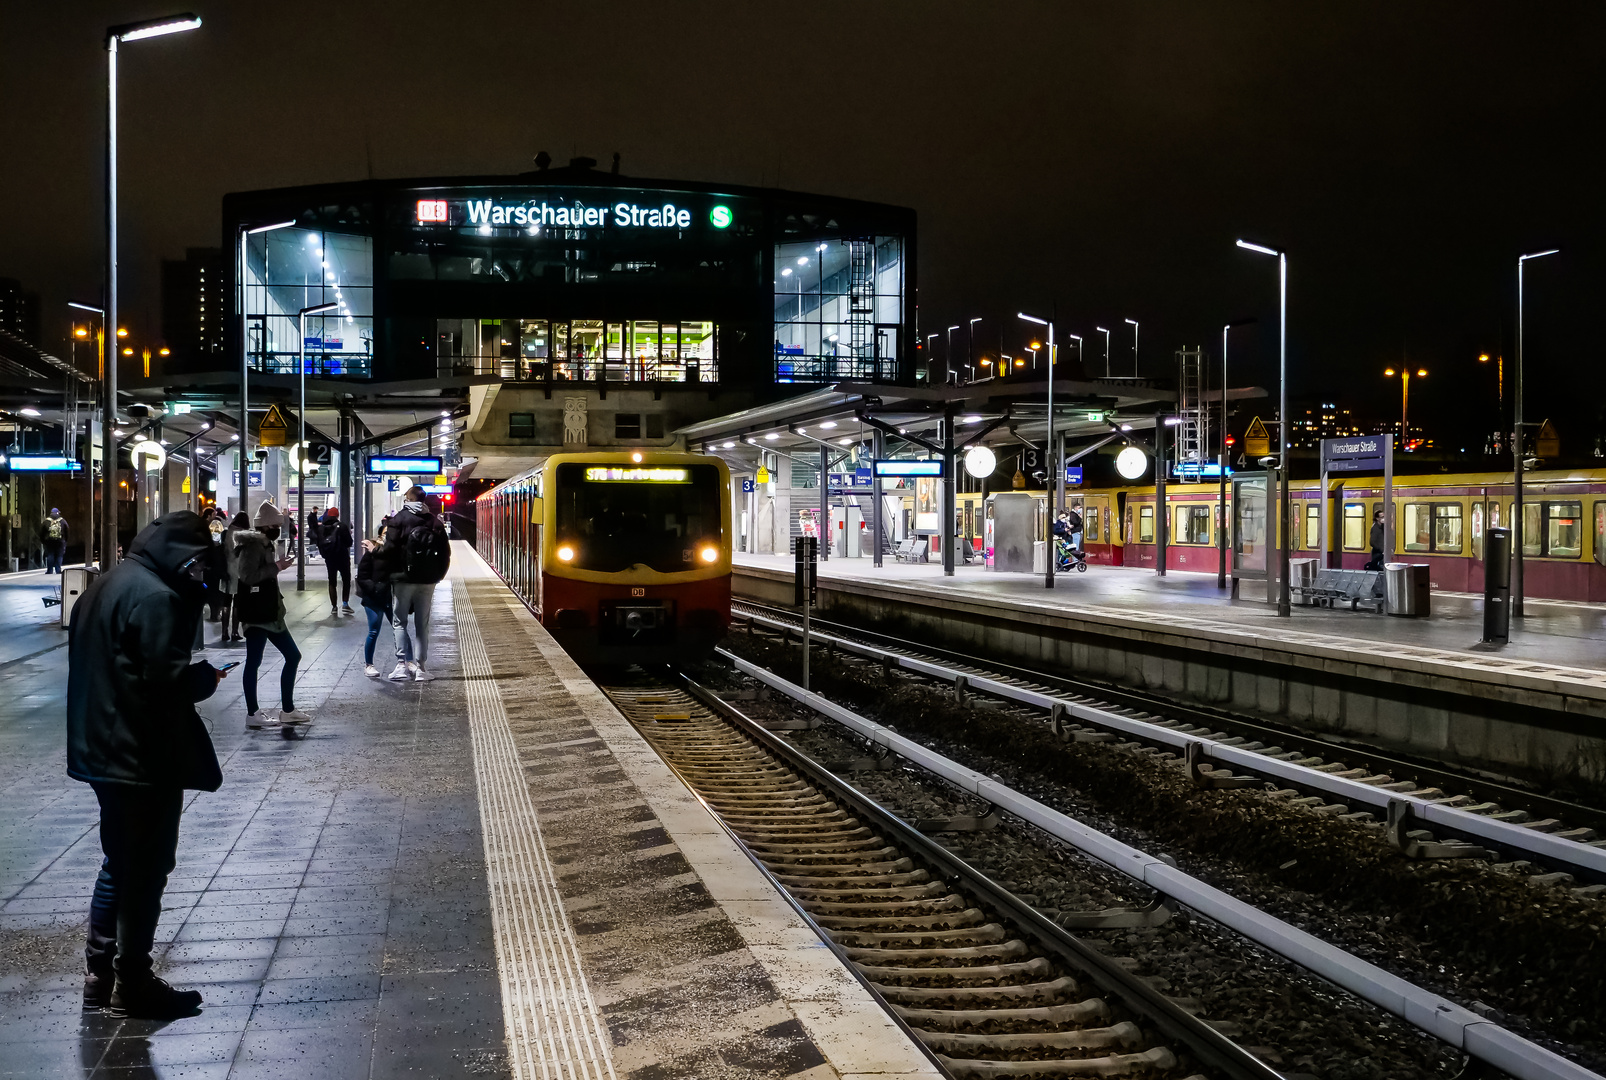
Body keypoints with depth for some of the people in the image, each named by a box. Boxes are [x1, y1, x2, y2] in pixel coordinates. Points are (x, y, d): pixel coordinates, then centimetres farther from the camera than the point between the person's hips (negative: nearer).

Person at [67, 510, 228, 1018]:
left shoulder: (106, 585, 11)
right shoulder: (154, 596, -19)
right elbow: (164, 678, -24)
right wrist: (207, 676, -6)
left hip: (102, 748, 10)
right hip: (144, 757, -10)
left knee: (120, 862, 20)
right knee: (146, 868, 2)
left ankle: (99, 974, 26)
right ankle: (132, 984, 11)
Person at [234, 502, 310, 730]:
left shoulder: (263, 545, 18)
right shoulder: (252, 545, -13)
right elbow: (248, 576, -25)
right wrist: (276, 567, -21)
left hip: (269, 613, 10)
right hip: (256, 614, -10)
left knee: (292, 656, 10)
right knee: (254, 661, -4)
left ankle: (287, 710, 14)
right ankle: (252, 715, 0)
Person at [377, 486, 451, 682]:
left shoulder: (399, 519, -7)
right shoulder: (434, 522, 7)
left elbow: (390, 549, -14)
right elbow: (446, 552, 8)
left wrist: (383, 572, 0)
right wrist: (437, 575, 16)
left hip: (403, 579, -4)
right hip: (428, 581, 4)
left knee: (399, 621, 5)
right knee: (422, 624, 9)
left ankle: (404, 662, -9)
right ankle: (420, 667, 7)